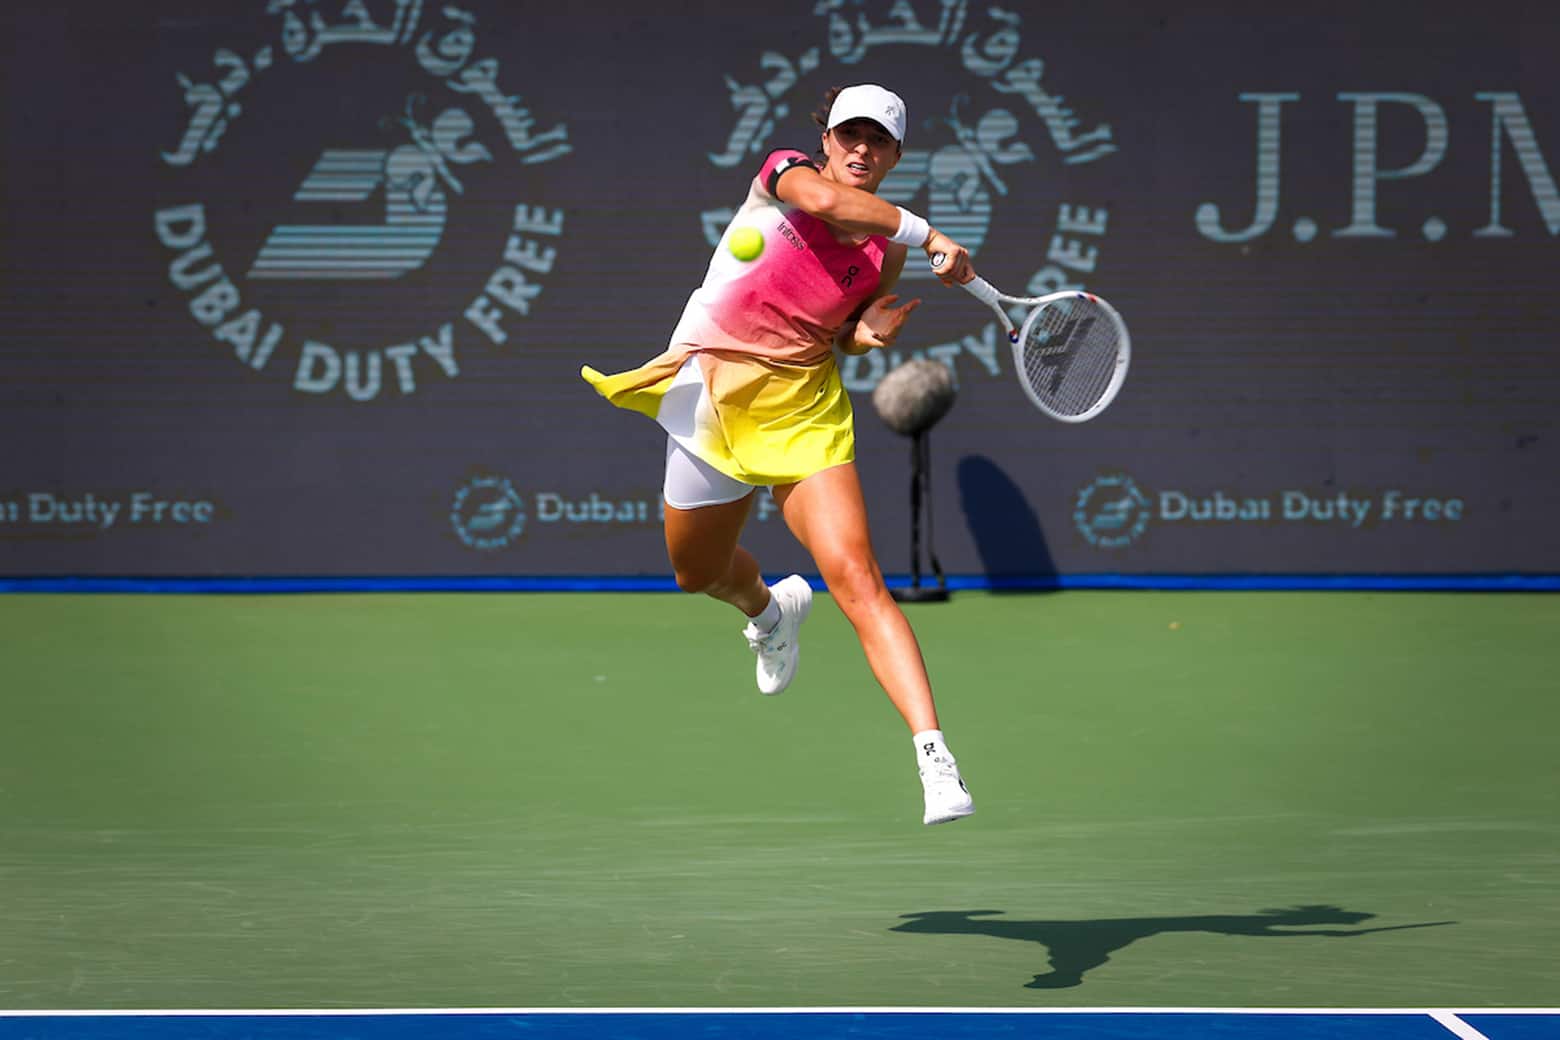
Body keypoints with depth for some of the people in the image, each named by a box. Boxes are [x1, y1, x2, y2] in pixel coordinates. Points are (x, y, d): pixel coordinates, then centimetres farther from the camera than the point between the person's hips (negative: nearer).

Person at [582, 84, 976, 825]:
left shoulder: (886, 246, 2)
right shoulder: (786, 172, -10)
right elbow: (826, 200, -34)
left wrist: (870, 332, -10)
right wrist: (928, 234, -37)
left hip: (805, 411, 0)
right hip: (713, 398, 0)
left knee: (857, 580, -18)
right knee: (698, 574, 21)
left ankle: (934, 756, -27)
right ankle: (769, 608, 60)